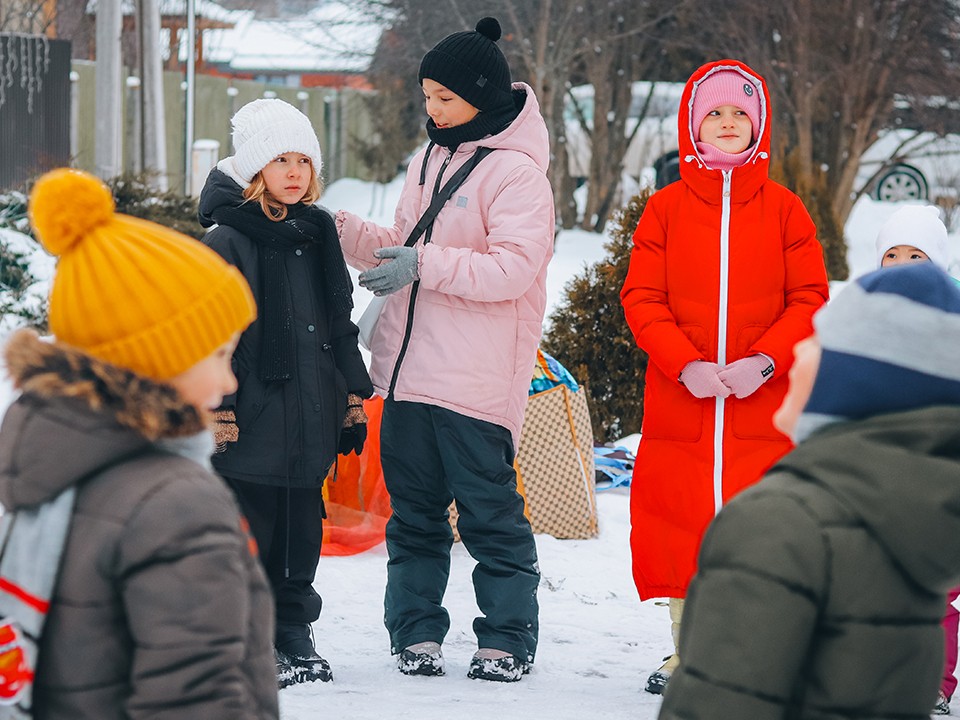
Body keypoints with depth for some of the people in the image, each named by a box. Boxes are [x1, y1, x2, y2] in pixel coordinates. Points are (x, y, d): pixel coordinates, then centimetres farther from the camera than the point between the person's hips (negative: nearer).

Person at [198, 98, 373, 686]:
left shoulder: (318, 235, 14)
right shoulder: (228, 241, -7)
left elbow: (341, 325, 21)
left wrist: (353, 398, 18)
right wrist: (216, 410, -15)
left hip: (310, 424, 6)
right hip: (253, 420, -6)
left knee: (301, 528, 10)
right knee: (248, 531, -3)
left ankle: (293, 632, 21)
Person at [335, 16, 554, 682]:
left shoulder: (516, 171, -10)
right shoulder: (430, 159, 15)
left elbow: (513, 269, -19)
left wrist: (425, 266, -23)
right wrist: (339, 230, 8)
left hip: (475, 379, -8)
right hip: (410, 371, 8)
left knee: (490, 513, -2)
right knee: (415, 511, 11)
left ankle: (508, 641, 6)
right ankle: (417, 633, 18)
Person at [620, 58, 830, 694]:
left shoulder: (783, 208, 5)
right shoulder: (667, 208, 5)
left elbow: (810, 299, 2)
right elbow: (641, 298, 2)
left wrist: (764, 361, -13)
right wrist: (686, 364, -12)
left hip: (763, 403, -1)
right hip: (680, 401, 1)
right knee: (680, 517, 2)